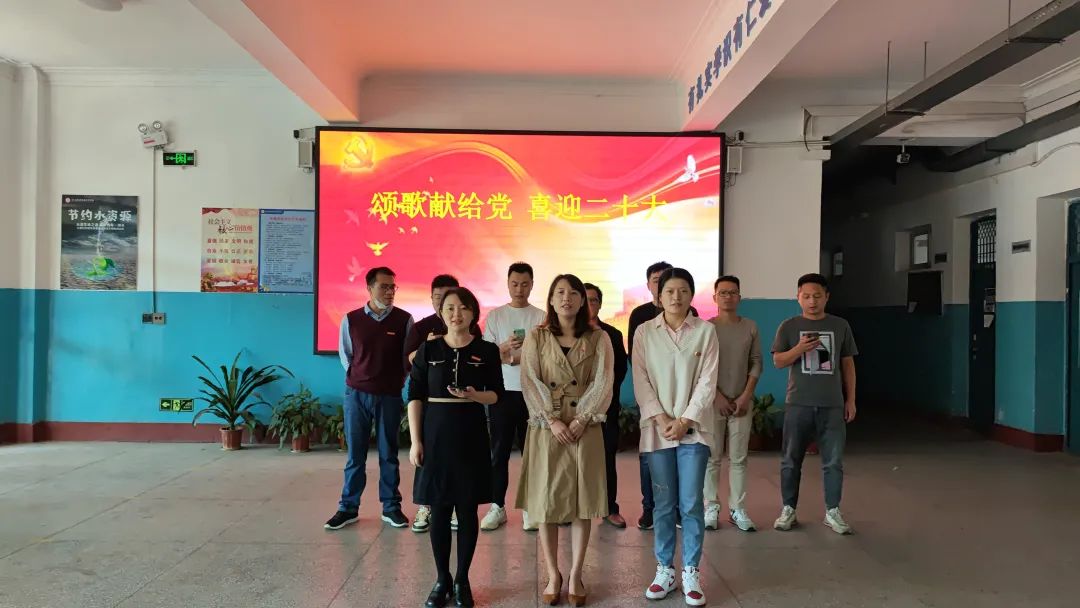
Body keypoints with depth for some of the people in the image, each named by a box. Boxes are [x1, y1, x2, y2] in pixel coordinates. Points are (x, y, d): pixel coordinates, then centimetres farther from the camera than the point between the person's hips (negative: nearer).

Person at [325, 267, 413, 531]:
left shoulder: (404, 319, -4)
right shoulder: (351, 320, 0)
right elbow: (345, 354, 11)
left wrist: (397, 380, 0)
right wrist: (357, 378, 7)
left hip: (390, 395, -1)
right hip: (357, 393, 1)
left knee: (389, 453, 9)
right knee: (355, 453, 7)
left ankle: (391, 507, 18)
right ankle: (348, 508, 16)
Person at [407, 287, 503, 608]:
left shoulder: (487, 350, 2)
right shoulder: (428, 348, 2)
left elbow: (496, 394, 5)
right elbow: (415, 396, 0)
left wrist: (474, 395, -17)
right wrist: (415, 441, -6)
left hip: (471, 433, 0)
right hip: (436, 432, 0)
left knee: (468, 509, 5)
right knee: (439, 509, 5)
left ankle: (462, 579, 19)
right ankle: (442, 579, 20)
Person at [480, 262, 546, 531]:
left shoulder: (541, 317, 4)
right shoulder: (495, 315, 6)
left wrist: (516, 357, -15)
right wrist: (505, 347, -18)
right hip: (502, 391, 1)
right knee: (499, 450, 4)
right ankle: (497, 506, 14)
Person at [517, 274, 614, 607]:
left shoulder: (598, 338, 4)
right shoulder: (536, 337, 4)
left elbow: (602, 384, -3)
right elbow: (530, 383, -4)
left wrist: (580, 421, -14)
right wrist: (553, 421, -14)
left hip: (585, 427, 0)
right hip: (546, 427, 0)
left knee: (583, 500, 2)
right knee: (546, 501, 1)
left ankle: (576, 576, 14)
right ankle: (552, 575, 14)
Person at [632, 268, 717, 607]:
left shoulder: (705, 331, 1)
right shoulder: (644, 332, 3)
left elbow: (707, 381, -3)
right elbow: (640, 381, -1)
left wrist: (685, 421, -11)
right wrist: (661, 419, -11)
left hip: (693, 428, -1)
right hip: (657, 429, 1)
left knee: (691, 504, 0)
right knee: (664, 504, 7)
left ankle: (691, 574, 12)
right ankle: (665, 570, 18)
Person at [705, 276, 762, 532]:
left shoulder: (750, 327, 5)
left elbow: (756, 364, 4)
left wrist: (745, 396, -5)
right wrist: (718, 397, -9)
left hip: (741, 402, 2)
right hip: (713, 401, -2)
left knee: (739, 459, 4)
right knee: (711, 458, 1)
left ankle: (737, 509, 10)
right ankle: (711, 508, 8)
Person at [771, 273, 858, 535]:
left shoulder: (840, 326, 7)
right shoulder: (789, 326, 2)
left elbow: (848, 364, 11)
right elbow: (778, 362, 0)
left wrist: (850, 399, 7)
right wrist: (799, 348, -18)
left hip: (832, 405, 1)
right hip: (798, 404, -1)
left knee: (833, 461, 4)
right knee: (791, 461, 6)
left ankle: (833, 512, 16)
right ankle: (788, 510, 17)